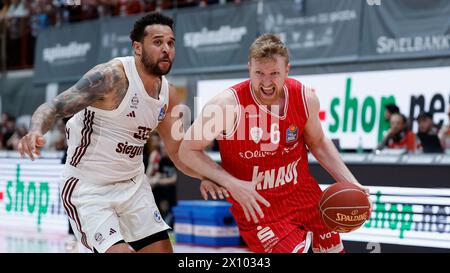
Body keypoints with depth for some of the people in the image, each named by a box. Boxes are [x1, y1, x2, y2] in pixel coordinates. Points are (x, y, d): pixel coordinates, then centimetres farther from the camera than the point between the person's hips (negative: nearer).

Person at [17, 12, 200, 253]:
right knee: (119, 250, -21)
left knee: (162, 249, 6)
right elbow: (53, 108, -25)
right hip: (88, 188, -7)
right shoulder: (112, 76, -21)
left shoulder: (167, 93, 1)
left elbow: (179, 153, 10)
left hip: (132, 185, 8)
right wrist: (36, 131, -46)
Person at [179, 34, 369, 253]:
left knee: (333, 249, 16)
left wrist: (351, 183, 1)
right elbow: (188, 151, -13)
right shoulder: (228, 105, -23)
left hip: (304, 194, 5)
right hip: (257, 207, -5)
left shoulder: (306, 98, -9)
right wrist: (232, 184, -23)